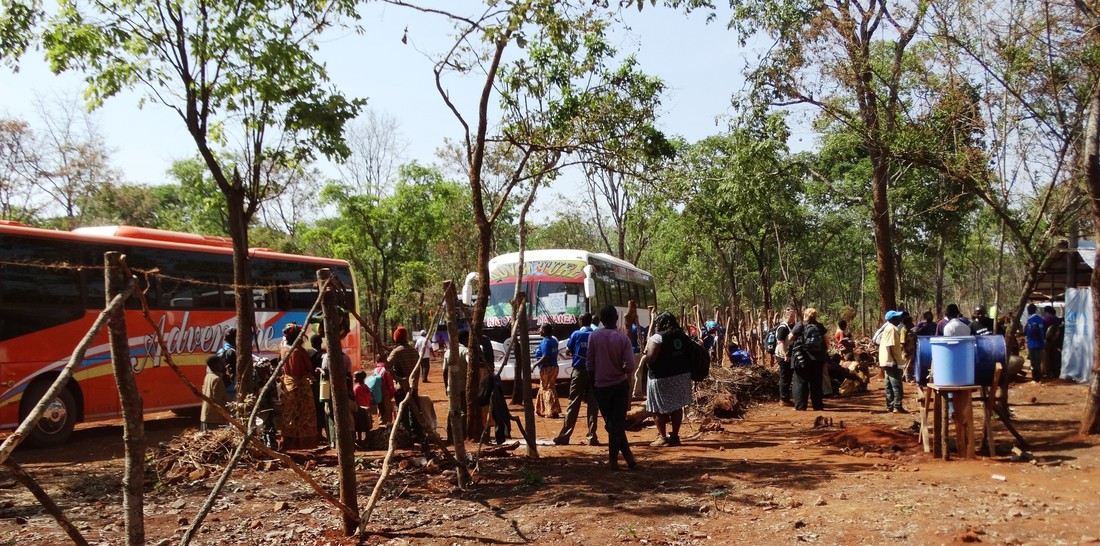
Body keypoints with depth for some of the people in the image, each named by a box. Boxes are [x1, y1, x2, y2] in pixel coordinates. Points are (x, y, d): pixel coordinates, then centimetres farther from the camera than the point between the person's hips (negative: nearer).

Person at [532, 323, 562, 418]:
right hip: (554, 367, 10)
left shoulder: (545, 342, -16)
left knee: (548, 389, -4)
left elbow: (545, 357, -23)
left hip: (547, 368, -10)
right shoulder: (553, 340, 12)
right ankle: (541, 410, 24)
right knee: (543, 389, 17)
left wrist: (535, 364, -14)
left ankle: (553, 411, -5)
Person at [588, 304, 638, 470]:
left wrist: (593, 381, 10)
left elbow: (590, 364, -5)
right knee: (618, 423, 7)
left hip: (601, 386, 0)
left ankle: (628, 457, 12)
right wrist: (620, 371, 7)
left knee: (611, 423, 11)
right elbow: (630, 366, -14)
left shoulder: (594, 336, -8)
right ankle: (613, 459, 6)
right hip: (619, 385, 0)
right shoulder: (623, 338, -8)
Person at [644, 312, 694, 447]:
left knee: (660, 409, 5)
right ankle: (675, 436, 19)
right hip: (682, 375, 7)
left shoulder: (657, 337, -12)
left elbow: (649, 358, -18)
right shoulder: (683, 336, 9)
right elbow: (690, 355, 14)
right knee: (677, 407, 13)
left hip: (662, 378, -7)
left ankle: (663, 437, 9)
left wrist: (645, 352, 2)